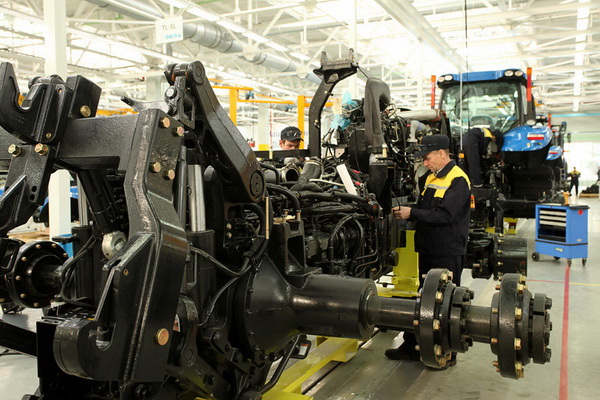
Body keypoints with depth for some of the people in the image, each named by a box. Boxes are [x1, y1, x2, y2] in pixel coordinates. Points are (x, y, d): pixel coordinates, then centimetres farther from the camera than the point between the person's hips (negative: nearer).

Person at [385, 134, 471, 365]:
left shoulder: (458, 180, -14)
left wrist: (412, 213, -21)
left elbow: (444, 215, -24)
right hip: (428, 250, 9)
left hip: (448, 253, -9)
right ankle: (410, 347, 24)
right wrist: (406, 213, -2)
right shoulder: (432, 178, 15)